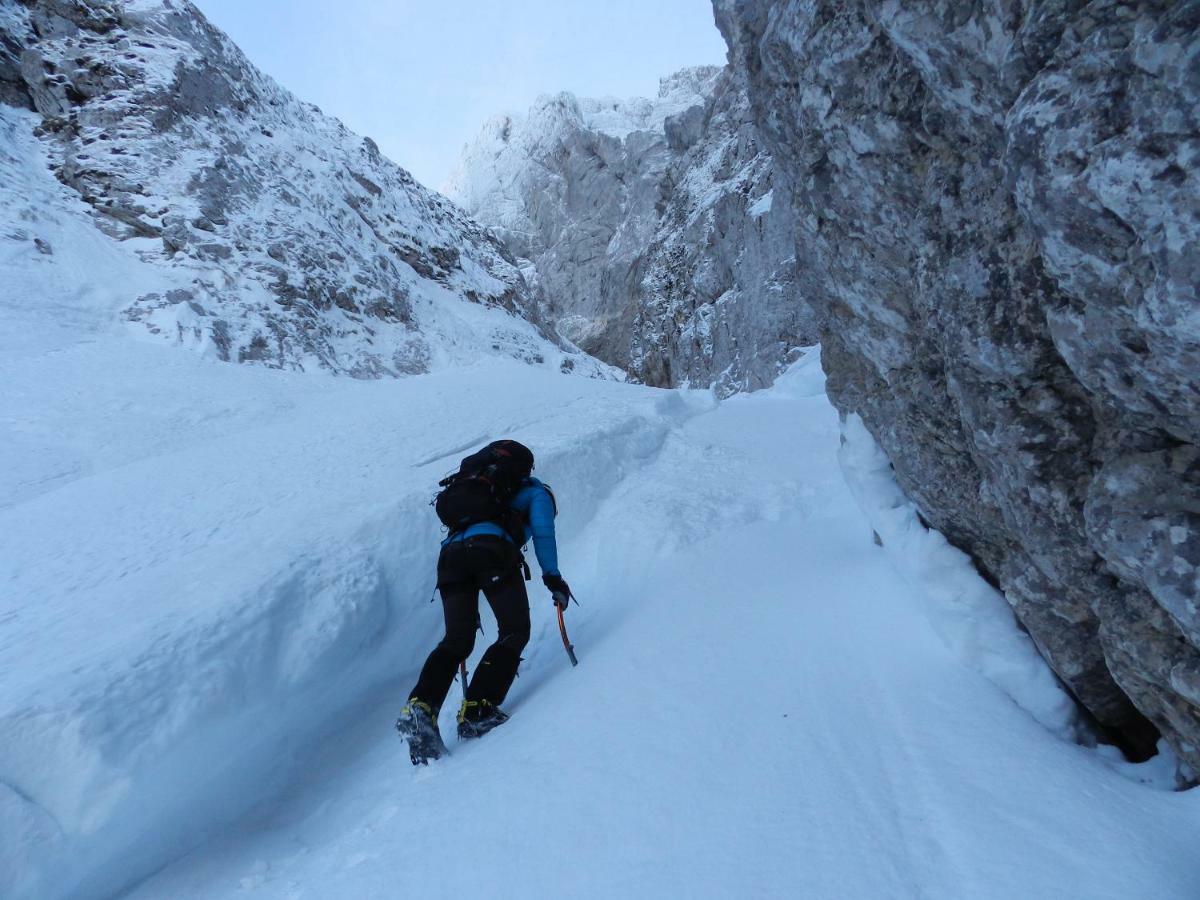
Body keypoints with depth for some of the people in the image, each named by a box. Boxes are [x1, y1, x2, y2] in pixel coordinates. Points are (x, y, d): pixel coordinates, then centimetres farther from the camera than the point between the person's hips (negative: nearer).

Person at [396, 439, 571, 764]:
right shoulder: (536, 490, 25)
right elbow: (542, 532, 6)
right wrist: (553, 579, 6)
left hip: (450, 553, 6)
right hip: (492, 551, -6)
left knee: (456, 641, 7)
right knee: (515, 633, 1)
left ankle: (420, 707, -12)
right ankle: (477, 710, -12)